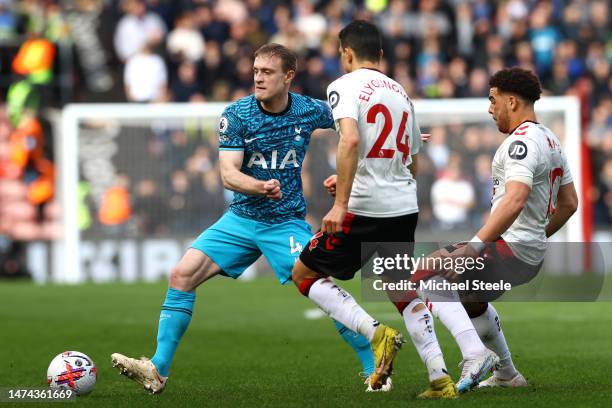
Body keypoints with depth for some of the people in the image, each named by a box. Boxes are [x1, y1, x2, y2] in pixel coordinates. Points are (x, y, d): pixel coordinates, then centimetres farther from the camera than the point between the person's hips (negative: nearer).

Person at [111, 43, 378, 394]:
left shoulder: (311, 111, -7)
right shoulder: (236, 115, -9)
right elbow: (229, 174, -18)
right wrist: (260, 187, -37)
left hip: (287, 222, -2)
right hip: (241, 218, 2)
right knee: (182, 275, -12)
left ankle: (374, 368, -3)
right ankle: (157, 371, -6)